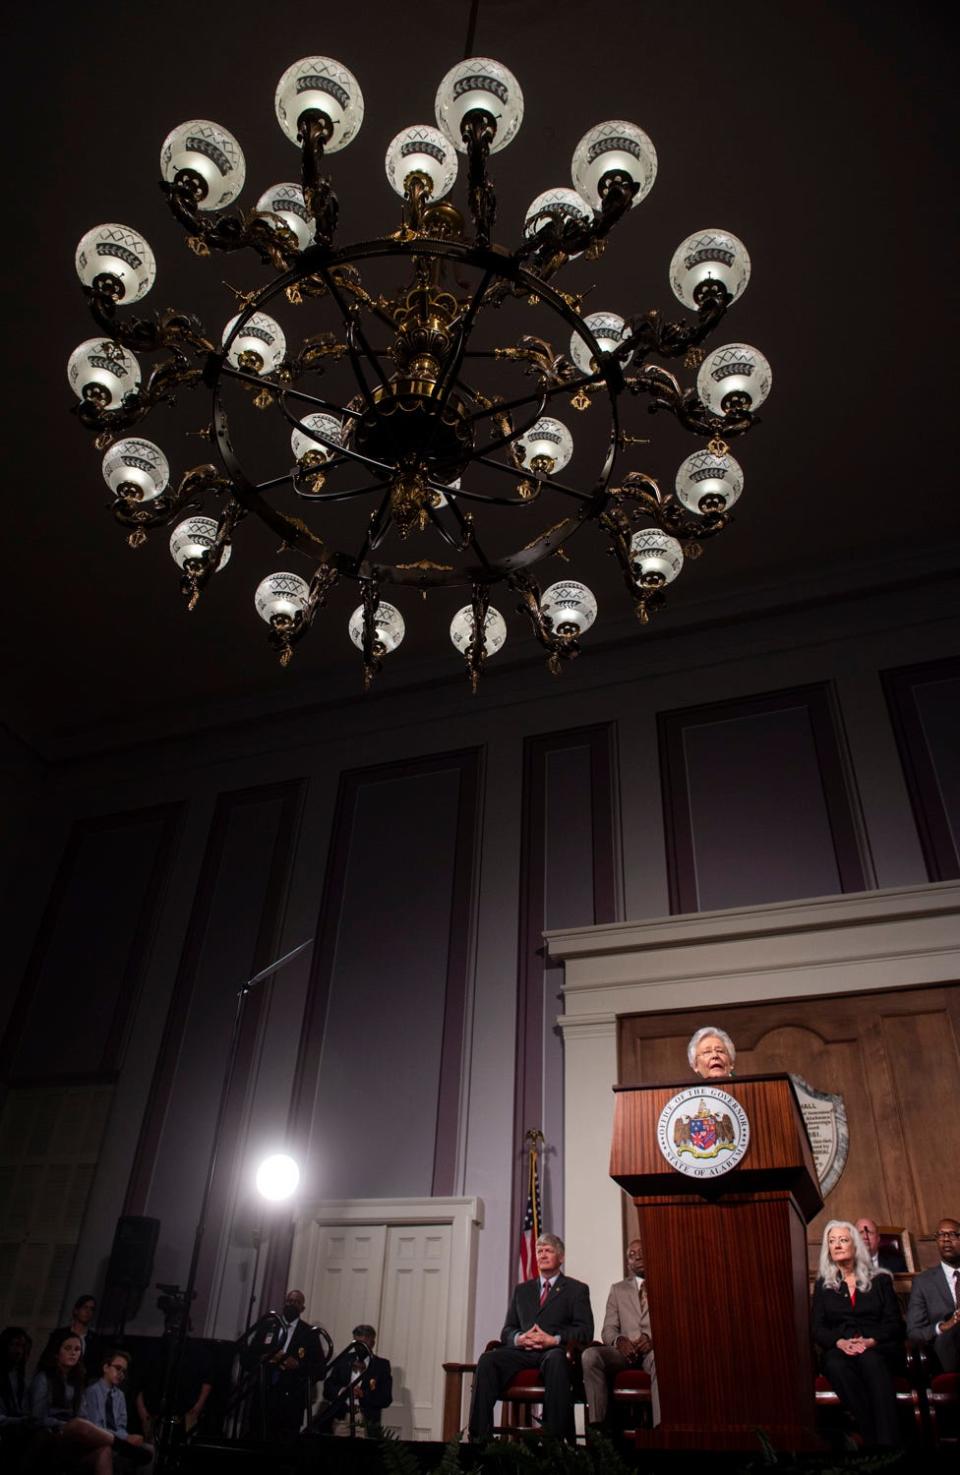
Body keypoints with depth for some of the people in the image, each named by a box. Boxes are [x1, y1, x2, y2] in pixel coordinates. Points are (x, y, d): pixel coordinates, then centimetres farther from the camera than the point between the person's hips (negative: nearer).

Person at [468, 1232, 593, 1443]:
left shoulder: (577, 1289, 16)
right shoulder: (521, 1290, 27)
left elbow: (585, 1331, 3)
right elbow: (506, 1331, 20)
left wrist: (554, 1339, -14)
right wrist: (519, 1338, -5)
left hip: (555, 1351, -4)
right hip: (522, 1351, 4)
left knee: (556, 1359, -41)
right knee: (487, 1359, -28)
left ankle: (555, 1436, -41)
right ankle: (479, 1435, -29)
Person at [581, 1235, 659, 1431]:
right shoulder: (618, 1289, 25)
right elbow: (608, 1330, 15)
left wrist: (654, 1339, -17)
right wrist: (619, 1340, -10)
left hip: (655, 1349, -2)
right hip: (625, 1350, 3)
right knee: (590, 1354, -29)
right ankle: (598, 1425, -30)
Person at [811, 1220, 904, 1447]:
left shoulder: (880, 1280, 16)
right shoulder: (823, 1285, 18)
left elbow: (894, 1323, 7)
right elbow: (818, 1329, 9)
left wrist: (871, 1341, -13)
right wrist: (840, 1342, -13)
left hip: (878, 1349, -1)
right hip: (839, 1349, 1)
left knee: (870, 1361, -38)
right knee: (837, 1366, -36)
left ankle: (888, 1439, -40)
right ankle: (872, 1437, -33)